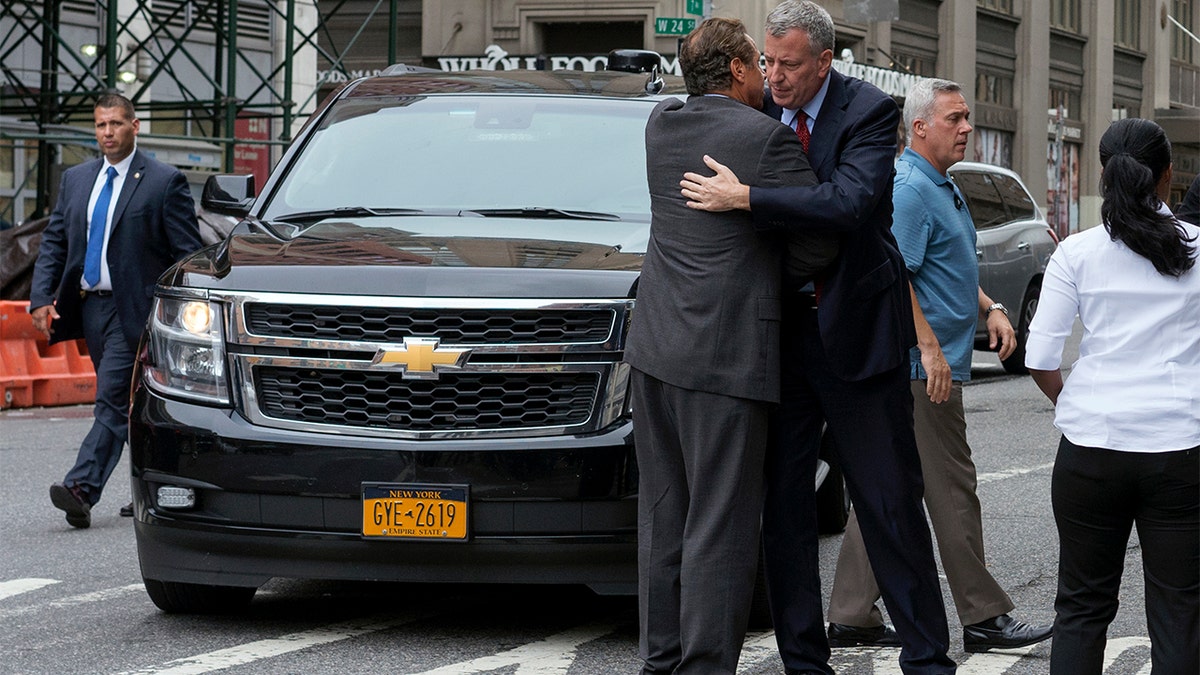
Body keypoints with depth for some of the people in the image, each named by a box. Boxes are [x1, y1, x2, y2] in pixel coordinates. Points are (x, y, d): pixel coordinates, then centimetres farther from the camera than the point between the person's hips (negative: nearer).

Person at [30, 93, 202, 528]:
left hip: (133, 309, -7)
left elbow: (189, 254, -5)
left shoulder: (164, 182, -5)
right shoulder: (75, 179, 12)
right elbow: (53, 243, 13)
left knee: (112, 399, -14)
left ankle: (82, 488, -22)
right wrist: (42, 298, 0)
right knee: (131, 404, 14)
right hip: (90, 306, 7)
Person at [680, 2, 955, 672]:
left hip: (857, 330, -4)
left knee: (891, 502, 1)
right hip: (779, 330, 5)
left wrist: (743, 197, -28)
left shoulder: (869, 112, -10)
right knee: (783, 502, 5)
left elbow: (850, 203, -28)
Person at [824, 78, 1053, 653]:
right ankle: (983, 617, 1)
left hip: (917, 367, 10)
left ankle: (852, 617, 12)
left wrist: (989, 309, 15)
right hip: (922, 367, -10)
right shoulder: (908, 189, -15)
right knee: (952, 488, -5)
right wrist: (929, 346, -26)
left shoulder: (942, 187, 18)